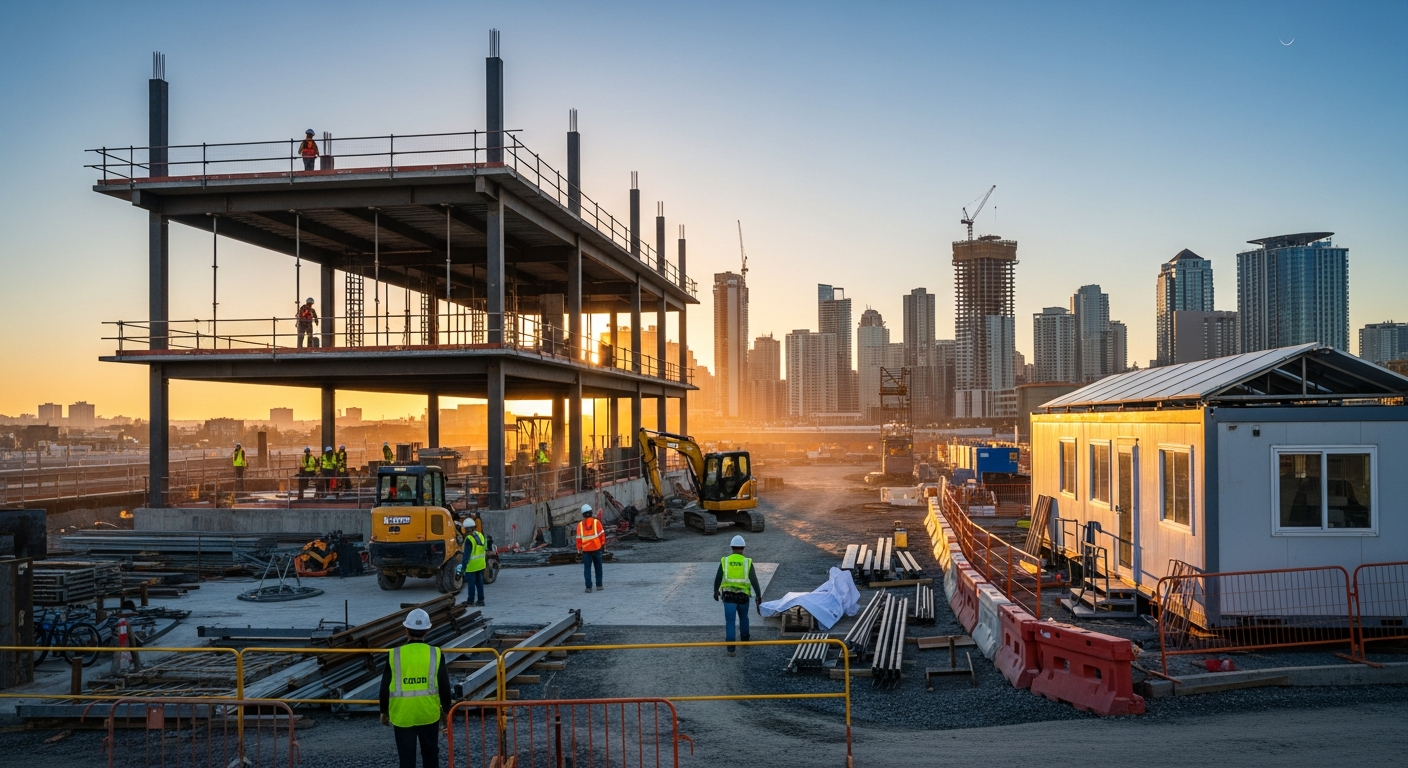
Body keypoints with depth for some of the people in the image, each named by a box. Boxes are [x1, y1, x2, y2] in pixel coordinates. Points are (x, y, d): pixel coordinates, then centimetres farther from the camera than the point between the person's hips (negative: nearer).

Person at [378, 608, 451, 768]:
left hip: (402, 715, -1)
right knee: (430, 754, 17)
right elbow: (444, 686, -2)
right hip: (429, 714, 1)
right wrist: (446, 709, 12)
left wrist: (384, 711, 14)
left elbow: (385, 687, -1)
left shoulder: (394, 655, -9)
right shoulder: (435, 654, -8)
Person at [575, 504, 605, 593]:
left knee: (587, 568, 4)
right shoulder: (596, 522, -2)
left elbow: (579, 538, -1)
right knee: (598, 567, 13)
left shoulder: (580, 525, 0)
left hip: (586, 550, 0)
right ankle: (599, 585, 14)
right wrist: (603, 543, 9)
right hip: (596, 548, 0)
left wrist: (579, 548, 7)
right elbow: (602, 534, -2)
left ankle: (588, 587, -2)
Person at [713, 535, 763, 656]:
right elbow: (754, 580, -10)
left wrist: (715, 591, 18)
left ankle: (731, 649, -6)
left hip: (728, 596, -1)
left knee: (730, 622, 2)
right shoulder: (747, 562, -6)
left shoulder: (725, 561, -4)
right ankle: (744, 639, 43)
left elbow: (718, 578, 1)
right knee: (743, 617, 27)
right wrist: (759, 596, -4)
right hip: (743, 596, 1)